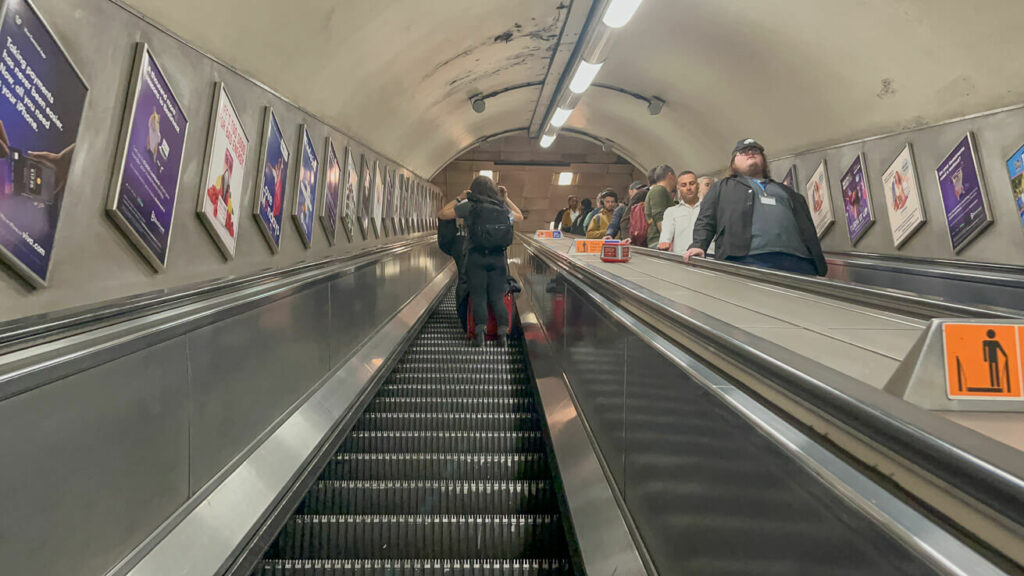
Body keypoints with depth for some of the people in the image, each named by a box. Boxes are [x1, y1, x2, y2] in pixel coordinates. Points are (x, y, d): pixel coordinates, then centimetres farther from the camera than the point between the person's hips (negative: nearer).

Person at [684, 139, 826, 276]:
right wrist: (698, 246, -7)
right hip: (747, 259, -2)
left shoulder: (786, 191, 33)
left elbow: (808, 231, 23)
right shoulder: (722, 187, 27)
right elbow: (706, 221, 14)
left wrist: (820, 268, 9)